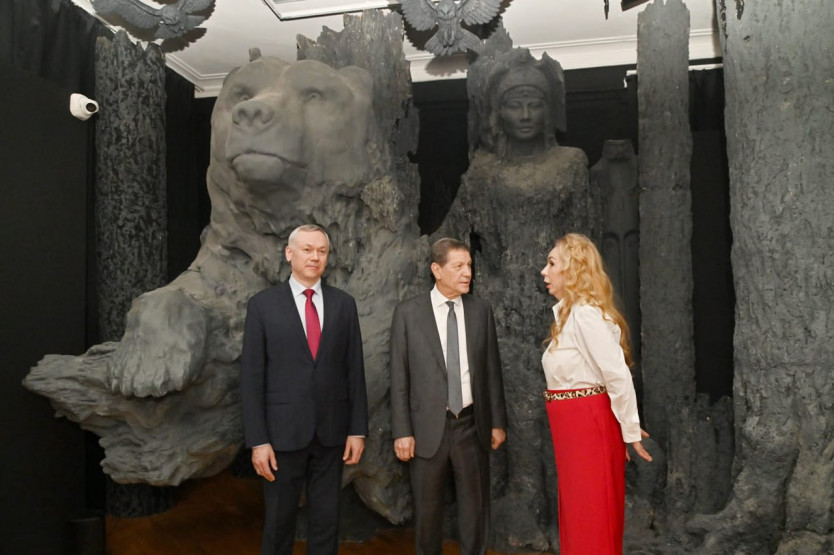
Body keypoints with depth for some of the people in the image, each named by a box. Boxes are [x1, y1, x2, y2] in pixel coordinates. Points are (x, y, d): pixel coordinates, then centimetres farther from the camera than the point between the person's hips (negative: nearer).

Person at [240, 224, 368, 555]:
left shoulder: (344, 304, 3)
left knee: (326, 518, 13)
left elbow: (354, 370, 4)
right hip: (283, 430, -2)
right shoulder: (263, 305, -4)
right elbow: (251, 377, -6)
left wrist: (358, 429, 1)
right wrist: (258, 440, -10)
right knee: (279, 519, 12)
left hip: (331, 431, 2)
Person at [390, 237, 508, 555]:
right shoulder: (408, 313, -4)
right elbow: (399, 377, -4)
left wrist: (498, 422, 6)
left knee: (475, 507, 13)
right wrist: (402, 431, -7)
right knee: (427, 510, 13)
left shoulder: (481, 310, 3)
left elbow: (492, 370, 6)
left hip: (472, 425, 2)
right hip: (428, 427, -1)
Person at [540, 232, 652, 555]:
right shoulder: (569, 313, 12)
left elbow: (619, 375, -22)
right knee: (579, 513, 18)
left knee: (591, 516, 2)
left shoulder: (585, 314, -19)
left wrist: (631, 431, -12)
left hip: (589, 423, -9)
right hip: (574, 425, 9)